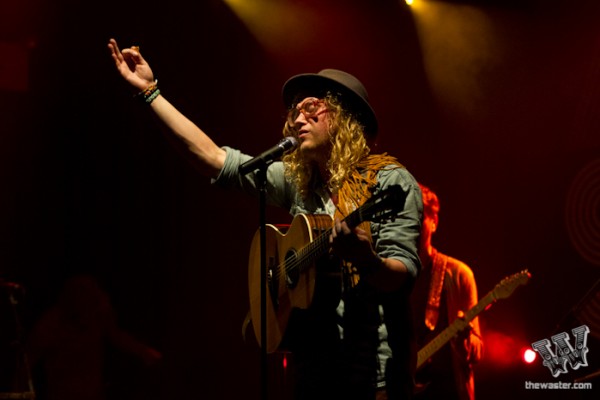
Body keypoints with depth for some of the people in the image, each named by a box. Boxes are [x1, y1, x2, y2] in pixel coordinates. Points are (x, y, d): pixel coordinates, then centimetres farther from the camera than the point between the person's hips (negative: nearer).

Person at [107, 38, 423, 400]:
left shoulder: (390, 182, -8)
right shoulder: (296, 181, 9)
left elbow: (402, 278, -15)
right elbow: (214, 157, 10)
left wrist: (364, 258, -37)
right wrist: (149, 91, 9)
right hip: (314, 369, 6)